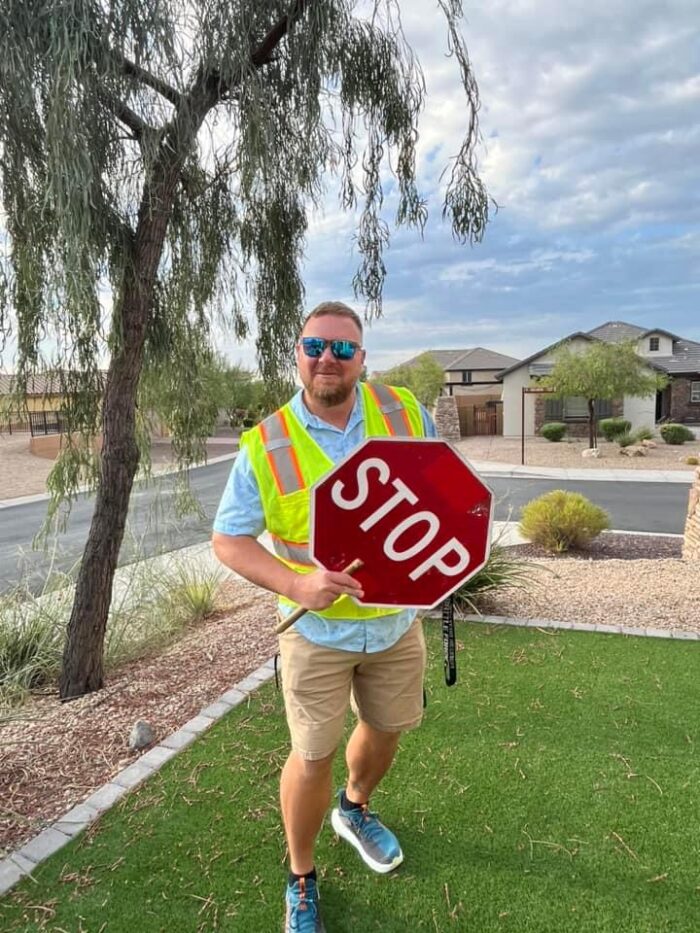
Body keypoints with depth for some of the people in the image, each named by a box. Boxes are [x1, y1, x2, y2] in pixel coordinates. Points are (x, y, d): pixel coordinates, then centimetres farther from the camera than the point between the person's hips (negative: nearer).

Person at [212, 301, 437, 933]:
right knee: (313, 758, 6)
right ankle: (301, 879, 36)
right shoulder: (265, 444, -14)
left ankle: (354, 809, 56)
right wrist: (296, 583, -27)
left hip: (398, 621, 4)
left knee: (386, 729, 23)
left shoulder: (404, 412, -7)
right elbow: (228, 539, -11)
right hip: (317, 629, -3)